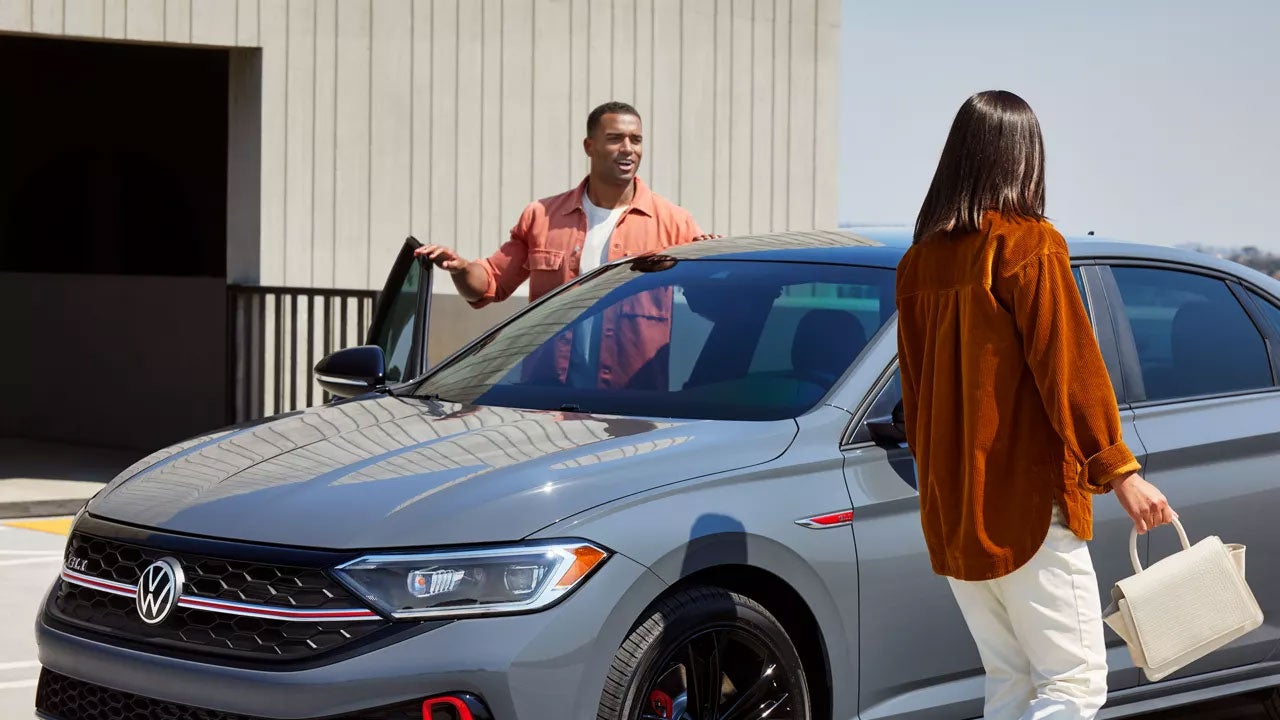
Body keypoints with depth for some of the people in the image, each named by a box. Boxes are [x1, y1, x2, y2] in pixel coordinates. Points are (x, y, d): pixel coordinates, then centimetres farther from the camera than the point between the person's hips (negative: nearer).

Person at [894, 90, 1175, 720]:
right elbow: (1068, 367, -15)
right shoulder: (1027, 245, -10)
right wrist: (1118, 470, -13)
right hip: (1026, 507, -7)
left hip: (950, 512, 7)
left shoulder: (920, 261, 10)